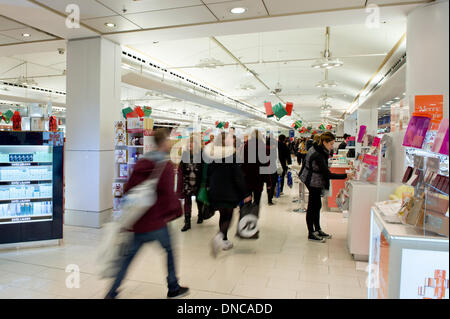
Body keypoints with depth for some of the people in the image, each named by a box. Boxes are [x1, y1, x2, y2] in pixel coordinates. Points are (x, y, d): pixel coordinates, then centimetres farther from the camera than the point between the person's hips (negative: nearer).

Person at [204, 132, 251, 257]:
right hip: (229, 192, -5)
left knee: (223, 215, 20)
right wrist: (245, 194, -9)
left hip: (215, 192, 5)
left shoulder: (211, 155, 1)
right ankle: (219, 236, -19)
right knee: (228, 216, 6)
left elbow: (208, 173, 9)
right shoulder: (232, 155, -15)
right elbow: (238, 176, -14)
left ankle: (224, 241, 28)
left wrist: (209, 186, 21)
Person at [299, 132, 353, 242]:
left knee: (317, 205, 17)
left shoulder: (315, 149, 2)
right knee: (312, 207, -1)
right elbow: (328, 174, -27)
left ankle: (317, 230, 28)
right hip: (314, 182, -10)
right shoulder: (318, 156, -28)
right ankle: (311, 234, 9)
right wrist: (345, 176, -23)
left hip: (311, 180, 10)